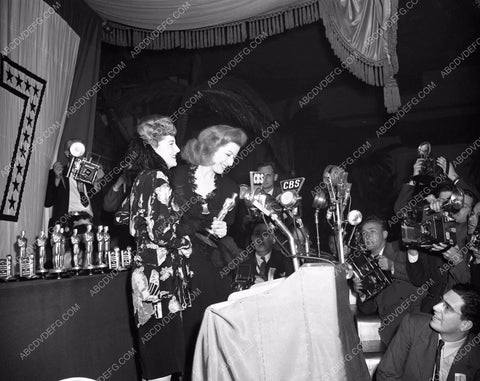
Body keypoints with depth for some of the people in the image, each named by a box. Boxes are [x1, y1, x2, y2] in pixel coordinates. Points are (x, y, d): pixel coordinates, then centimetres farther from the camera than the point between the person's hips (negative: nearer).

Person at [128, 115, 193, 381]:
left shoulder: (142, 179, 16)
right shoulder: (158, 180, -12)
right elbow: (162, 232, -19)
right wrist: (187, 243, -2)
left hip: (145, 273, 10)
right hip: (160, 277, -10)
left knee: (153, 359, 18)